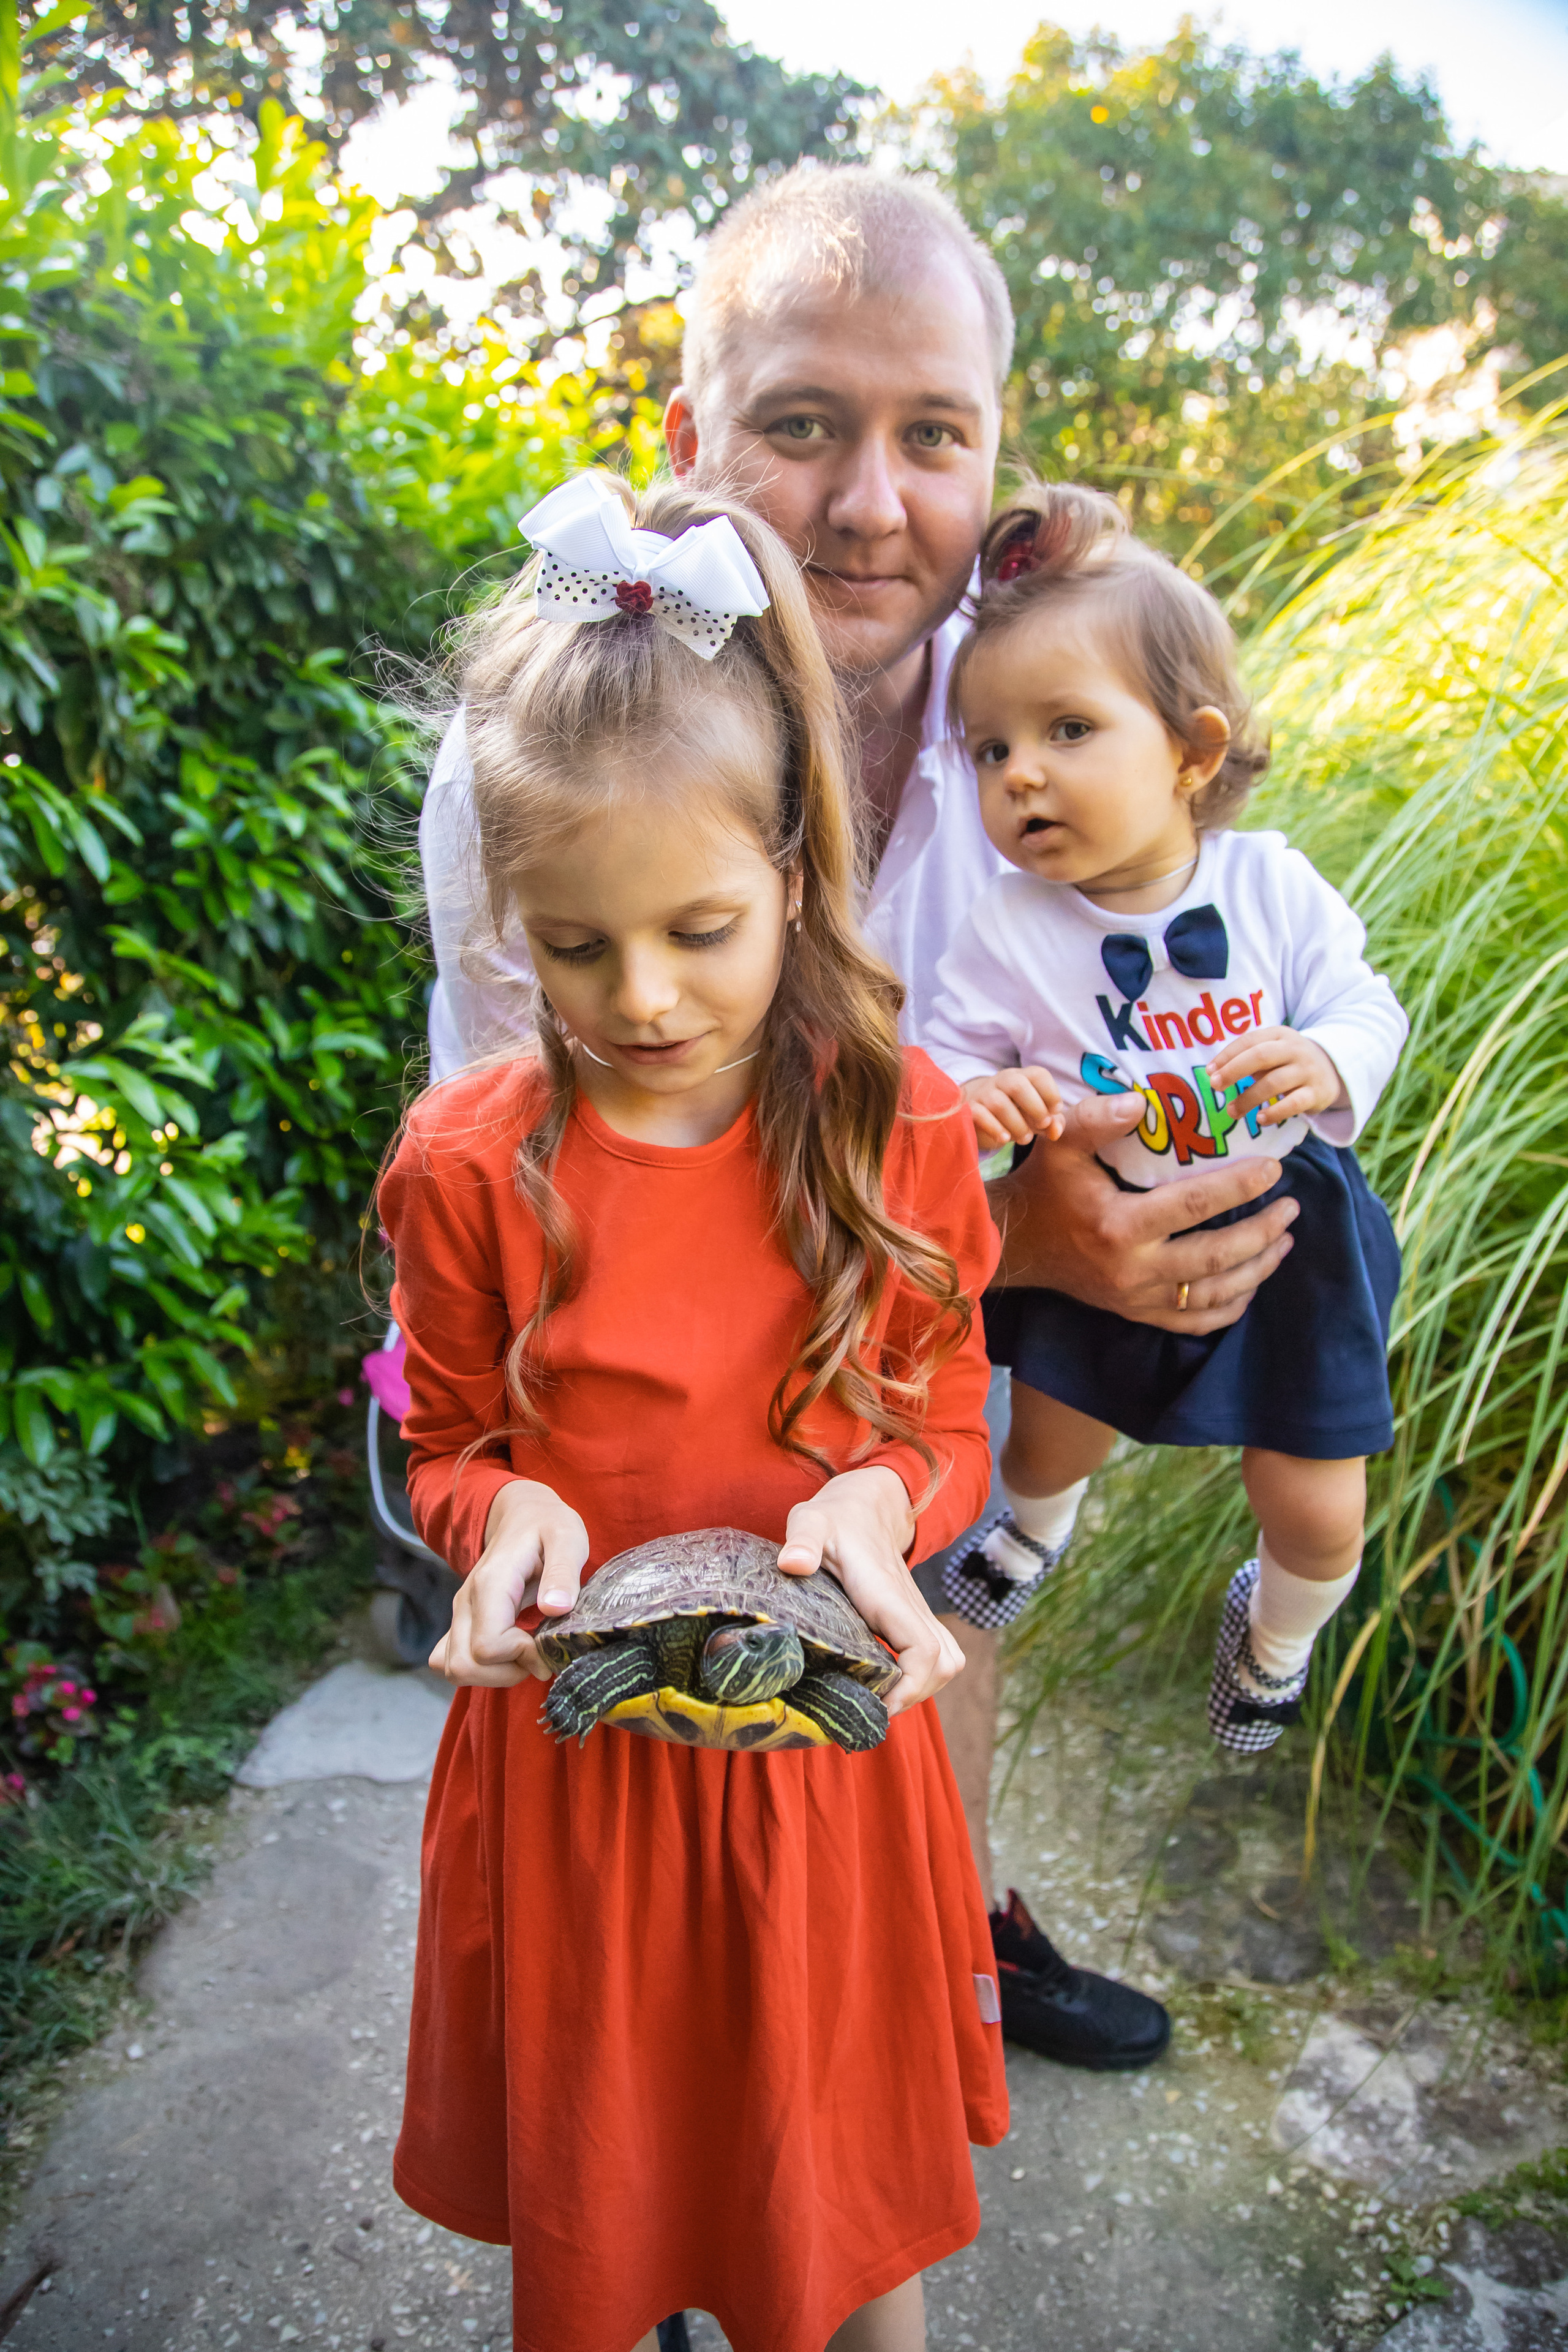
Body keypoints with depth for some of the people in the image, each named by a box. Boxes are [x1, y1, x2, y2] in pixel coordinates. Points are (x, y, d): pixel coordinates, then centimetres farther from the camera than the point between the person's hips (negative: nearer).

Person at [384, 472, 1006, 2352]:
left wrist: (873, 1503, -23)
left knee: (847, 2128, 23)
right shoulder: (466, 1167, -13)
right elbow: (447, 1446, 0)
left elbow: (947, 1426, -2)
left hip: (827, 1725, 0)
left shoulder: (900, 1134, -12)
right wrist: (505, 1514, -22)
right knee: (584, 2150, 23)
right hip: (571, 1726, 0)